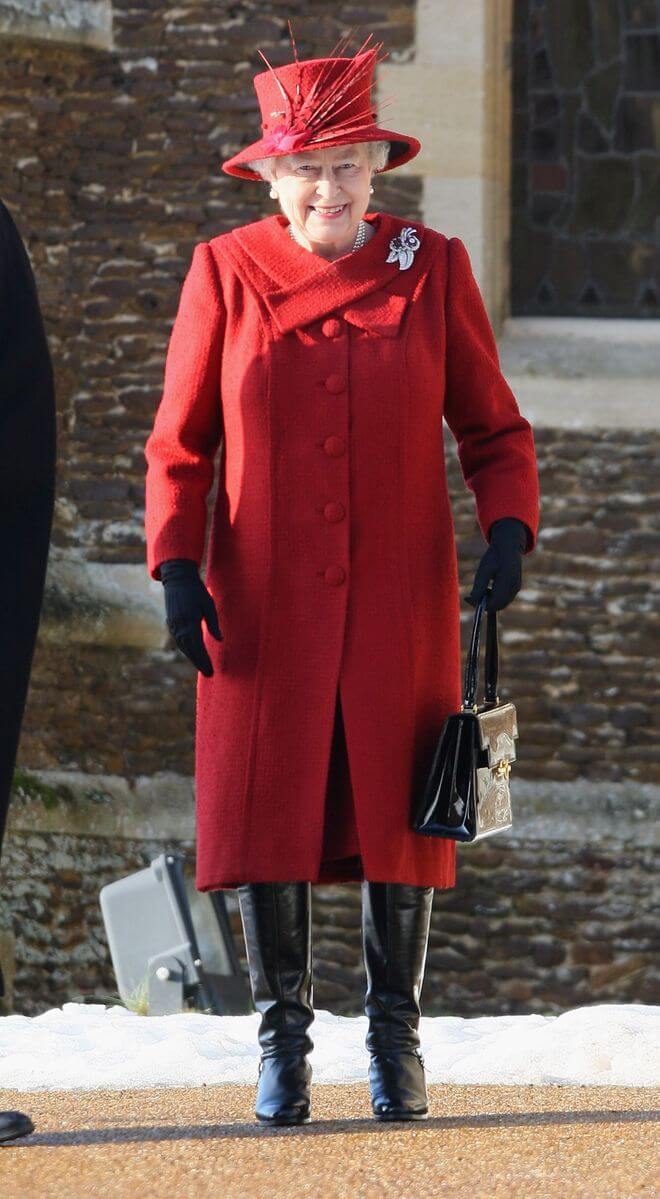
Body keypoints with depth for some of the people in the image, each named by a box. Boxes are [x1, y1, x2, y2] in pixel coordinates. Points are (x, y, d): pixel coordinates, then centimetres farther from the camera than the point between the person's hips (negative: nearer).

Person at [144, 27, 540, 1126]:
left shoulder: (433, 269, 2)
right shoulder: (225, 273, 1)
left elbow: (493, 427, 6)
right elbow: (180, 442, 4)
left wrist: (509, 528, -11)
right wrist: (177, 566, -7)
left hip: (400, 602, 0)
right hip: (265, 604, 0)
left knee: (398, 811, 2)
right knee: (266, 814, -1)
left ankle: (396, 1040, 14)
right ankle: (284, 1042, 11)